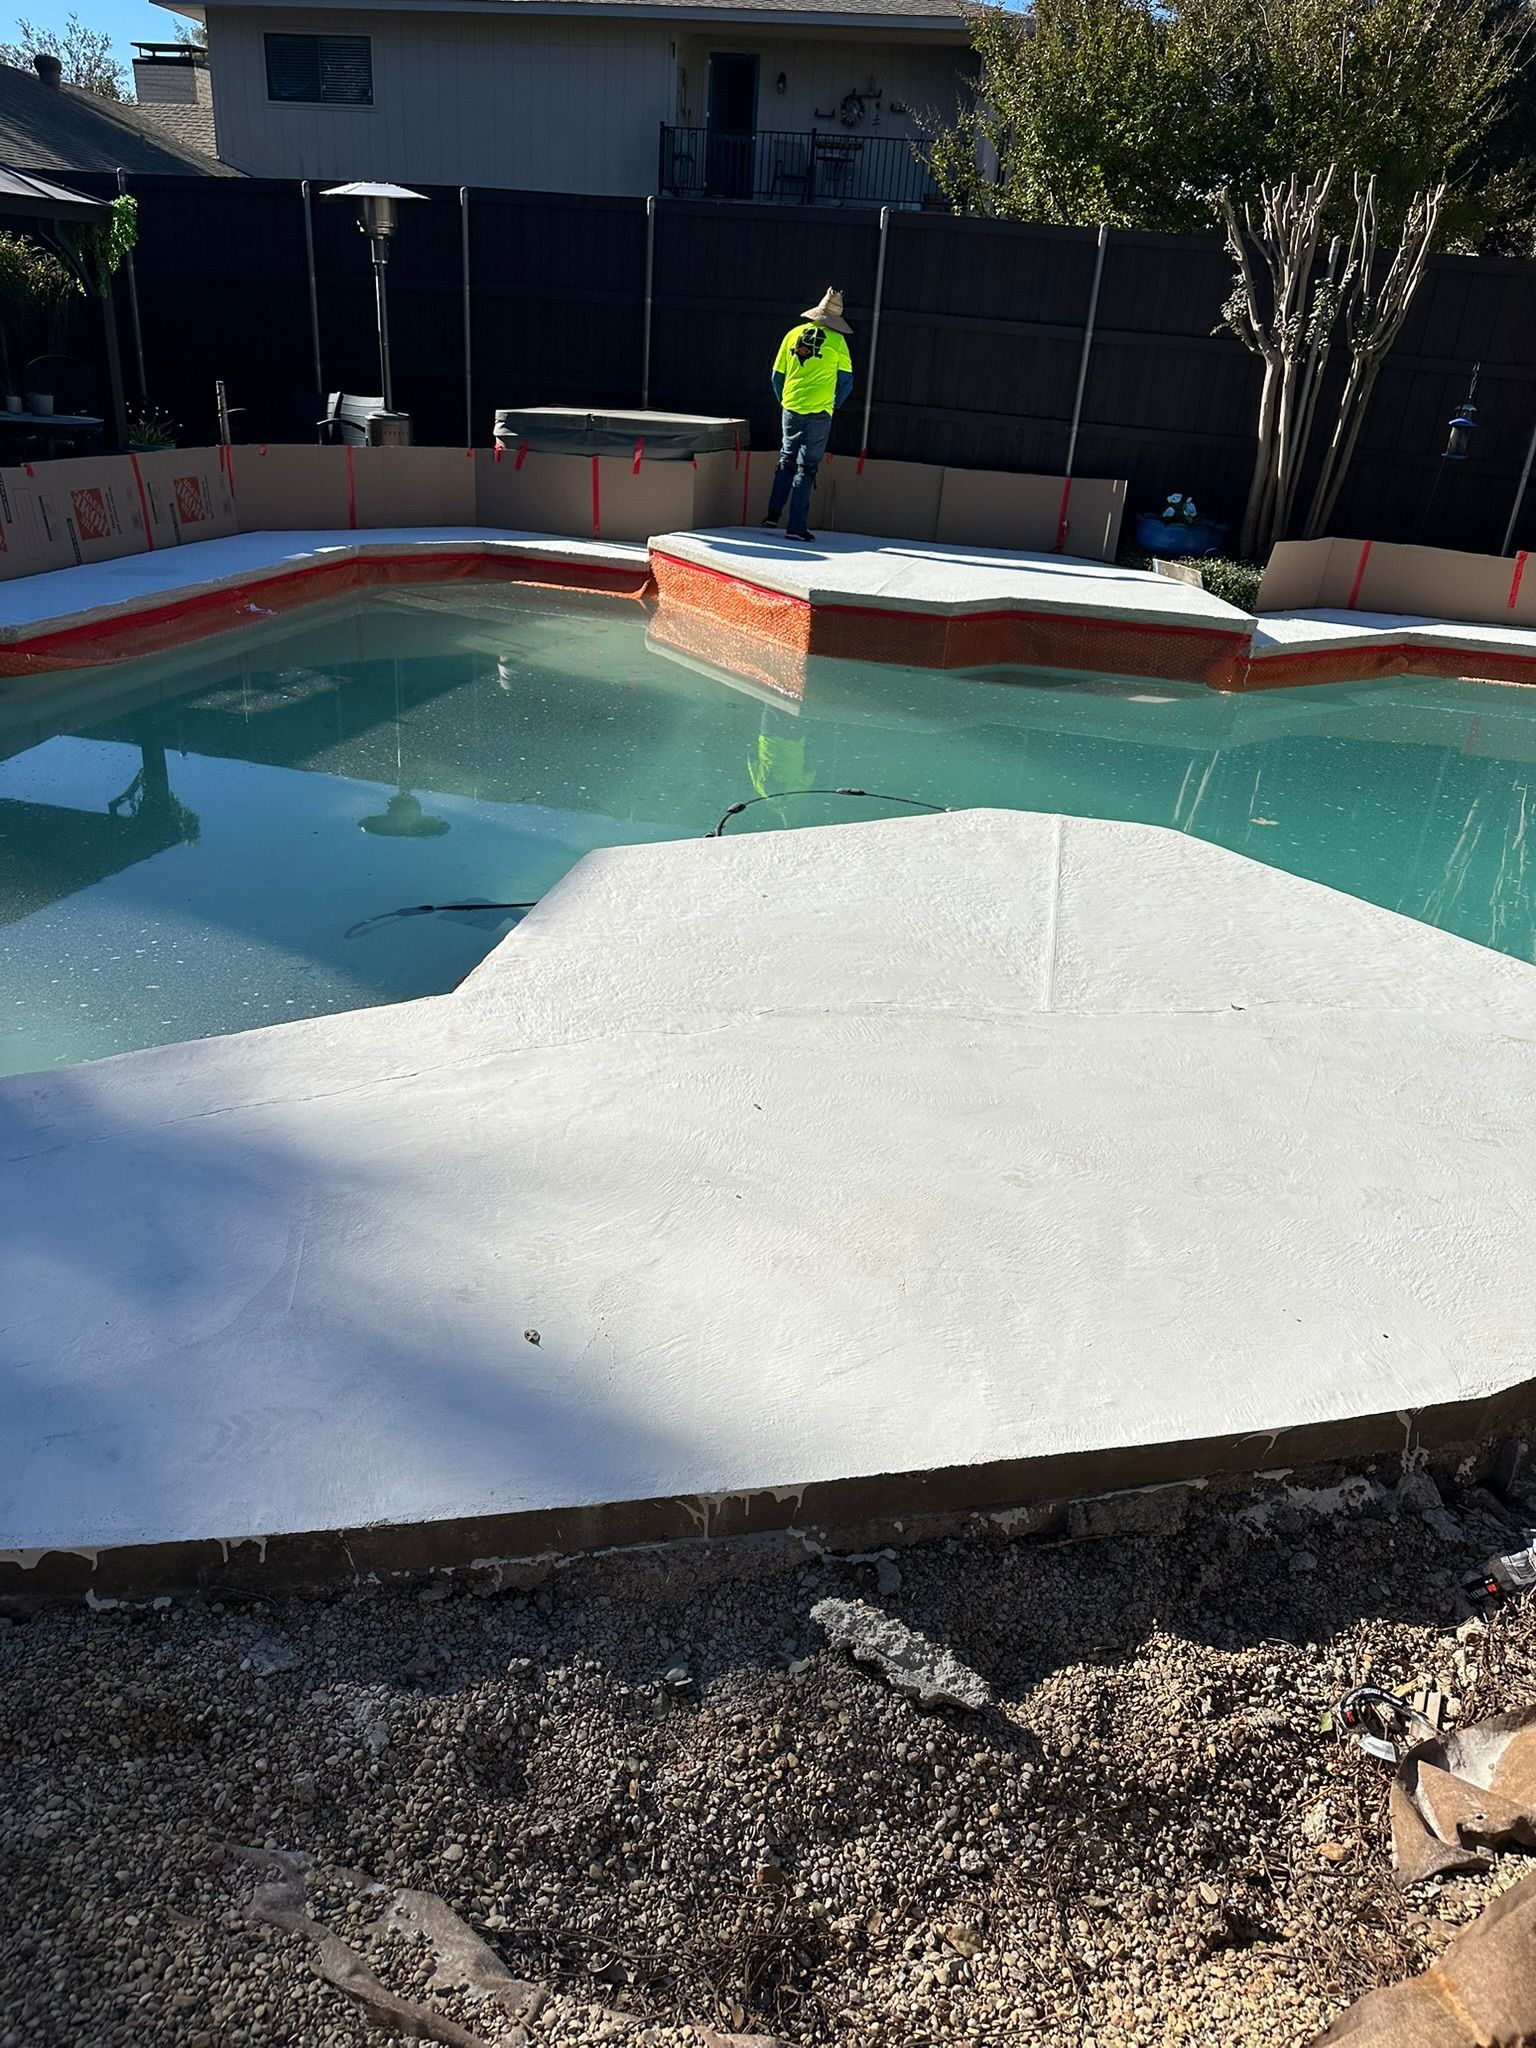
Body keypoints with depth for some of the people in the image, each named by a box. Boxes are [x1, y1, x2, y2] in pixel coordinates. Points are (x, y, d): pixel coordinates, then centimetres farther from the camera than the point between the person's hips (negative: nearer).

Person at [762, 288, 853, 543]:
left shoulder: (794, 335, 3)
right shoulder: (836, 341, -6)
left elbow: (777, 375, 7)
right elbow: (847, 380, -2)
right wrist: (834, 405, 13)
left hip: (791, 409, 3)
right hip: (818, 414, -3)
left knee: (786, 462, 20)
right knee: (806, 468, 1)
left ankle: (773, 514, 19)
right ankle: (796, 527, -1)